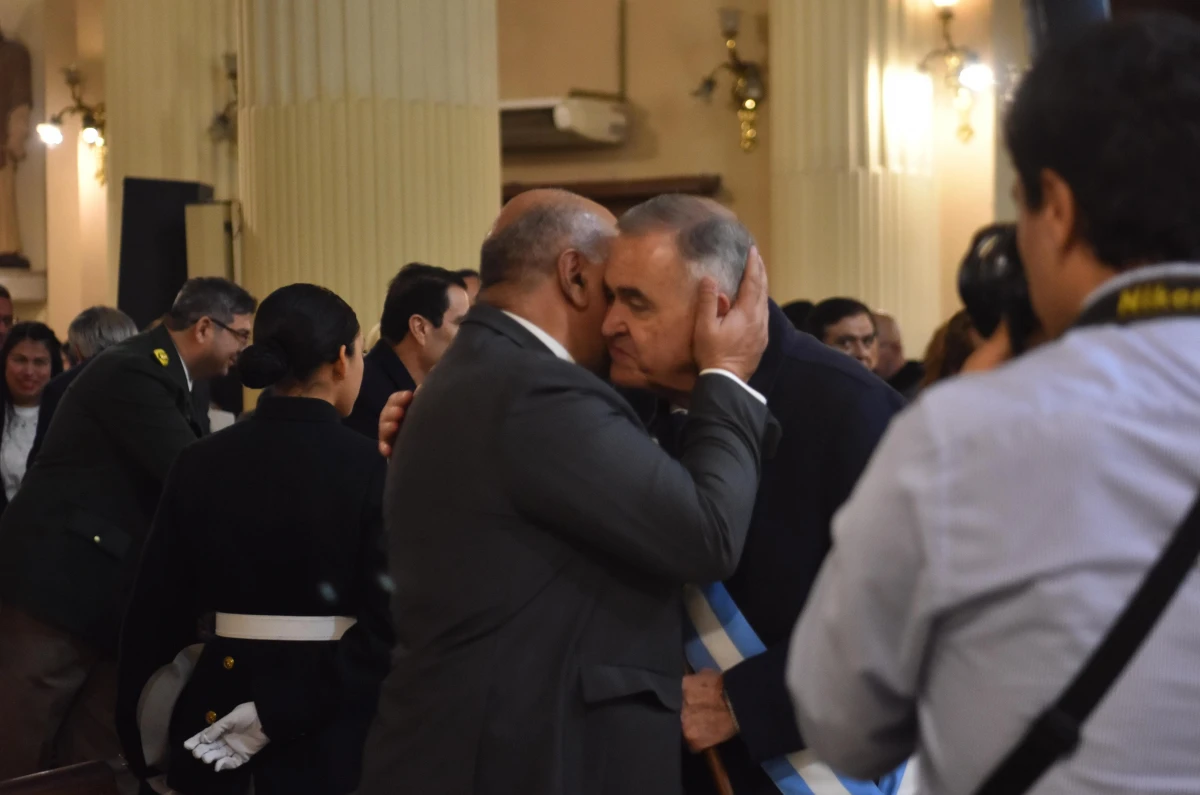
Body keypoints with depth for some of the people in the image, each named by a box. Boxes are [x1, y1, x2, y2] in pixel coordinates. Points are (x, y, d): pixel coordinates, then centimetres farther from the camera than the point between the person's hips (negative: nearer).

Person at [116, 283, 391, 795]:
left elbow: (156, 609, 2)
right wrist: (285, 711, -15)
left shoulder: (200, 463, -1)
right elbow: (389, 622, -19)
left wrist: (137, 737, 10)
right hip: (335, 722, -3)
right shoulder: (373, 469, -11)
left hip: (221, 707, 3)